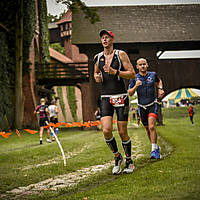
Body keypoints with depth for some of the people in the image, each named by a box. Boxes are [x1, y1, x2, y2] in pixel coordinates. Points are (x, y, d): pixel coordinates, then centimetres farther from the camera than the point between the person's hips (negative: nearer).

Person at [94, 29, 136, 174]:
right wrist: (97, 77, 4)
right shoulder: (98, 57, 11)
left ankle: (129, 161, 18)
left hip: (121, 97, -3)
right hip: (106, 98, 3)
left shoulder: (121, 54, 0)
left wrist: (115, 72, -16)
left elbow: (132, 74, -4)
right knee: (106, 131, -13)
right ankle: (118, 158, 10)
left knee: (122, 132, -1)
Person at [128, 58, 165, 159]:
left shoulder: (153, 75, 0)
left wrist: (160, 89, 5)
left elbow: (159, 81, 23)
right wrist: (136, 86, -24)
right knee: (148, 129, 11)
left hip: (153, 105, -2)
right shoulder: (134, 78, -4)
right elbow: (130, 93, -7)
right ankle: (156, 147, 32)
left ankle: (154, 150, -18)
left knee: (152, 127, -20)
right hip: (142, 107, 2)